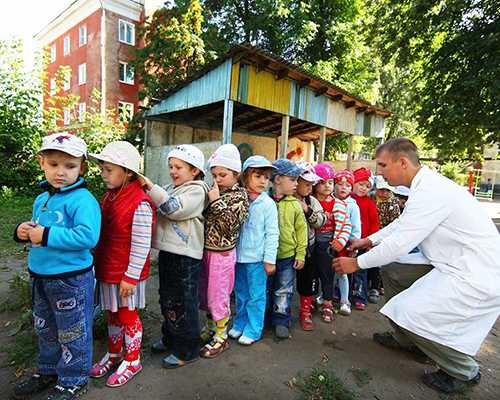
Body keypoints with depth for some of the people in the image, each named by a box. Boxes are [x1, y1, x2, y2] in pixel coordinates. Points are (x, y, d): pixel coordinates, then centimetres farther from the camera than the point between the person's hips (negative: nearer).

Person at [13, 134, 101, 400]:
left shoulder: (83, 200, -20)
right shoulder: (41, 199, 8)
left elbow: (87, 237, -31)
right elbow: (38, 231, 20)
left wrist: (46, 235, -27)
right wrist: (24, 231, -2)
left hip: (71, 279, -8)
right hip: (40, 277, 9)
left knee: (72, 333, 9)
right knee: (45, 329, 26)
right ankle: (48, 371, 48)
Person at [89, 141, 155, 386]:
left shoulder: (140, 203, -23)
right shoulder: (110, 196, 4)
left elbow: (141, 245, -22)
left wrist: (131, 276, -18)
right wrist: (98, 265, 17)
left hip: (127, 275, -7)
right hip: (107, 270, 8)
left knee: (128, 316, 10)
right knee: (112, 314, 22)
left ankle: (132, 362, 31)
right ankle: (114, 354, 43)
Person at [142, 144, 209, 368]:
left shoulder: (196, 190, -10)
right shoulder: (171, 188, 14)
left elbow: (174, 209, -24)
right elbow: (158, 212, 18)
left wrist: (151, 186, -20)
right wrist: (147, 190, 3)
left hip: (185, 256, -8)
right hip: (167, 251, 9)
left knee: (183, 304, 2)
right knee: (167, 300, 21)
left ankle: (187, 350, 19)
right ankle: (170, 339, 40)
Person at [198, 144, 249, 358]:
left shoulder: (239, 196, -11)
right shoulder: (213, 192, 6)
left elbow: (231, 225, -22)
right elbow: (202, 218, 13)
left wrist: (217, 202, -23)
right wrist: (210, 200, -2)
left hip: (222, 254, -7)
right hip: (206, 251, 7)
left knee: (218, 295, 5)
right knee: (205, 293, 19)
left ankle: (221, 336, 24)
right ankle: (211, 327, 40)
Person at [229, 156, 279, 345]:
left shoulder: (268, 204, -9)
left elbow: (272, 234, -9)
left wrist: (270, 259, -10)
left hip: (257, 258, -4)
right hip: (239, 256, 5)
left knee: (256, 296, 7)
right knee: (240, 294, 19)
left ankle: (253, 330, 23)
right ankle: (239, 324, 36)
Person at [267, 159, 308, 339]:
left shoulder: (295, 205, -3)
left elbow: (301, 229, 1)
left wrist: (301, 254, -1)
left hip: (288, 255, 1)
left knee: (284, 290, 13)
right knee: (265, 289, 16)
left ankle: (281, 320, 30)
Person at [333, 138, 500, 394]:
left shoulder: (430, 192, -26)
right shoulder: (426, 185, 5)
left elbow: (399, 244, -25)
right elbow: (403, 222, 19)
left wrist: (358, 263, -12)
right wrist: (369, 240, 14)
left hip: (477, 277, -10)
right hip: (453, 265, 10)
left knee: (406, 313, -17)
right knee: (392, 270, 12)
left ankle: (463, 371, 11)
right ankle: (405, 339, 29)